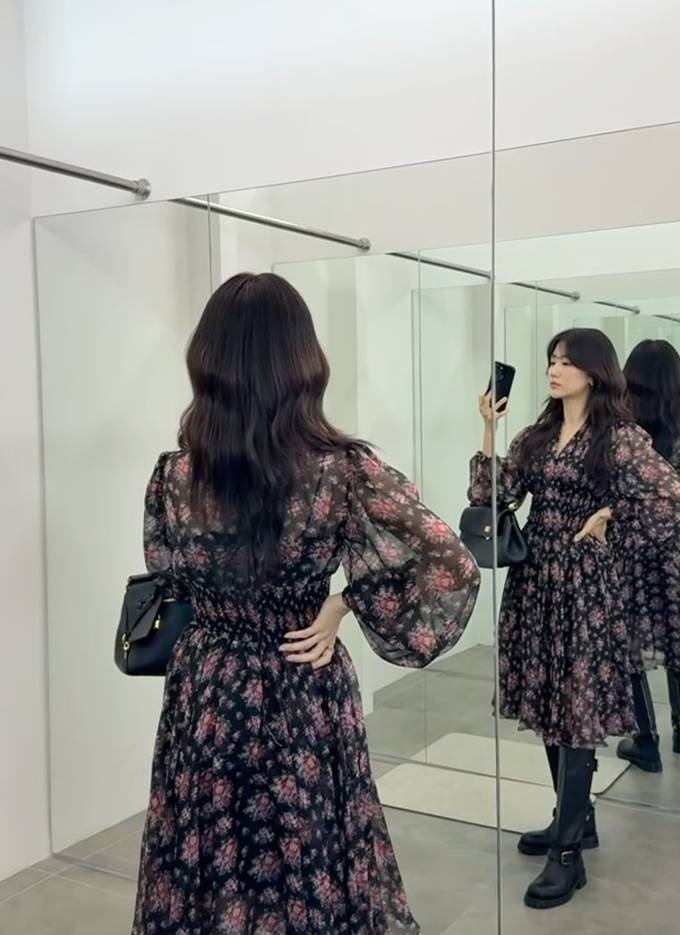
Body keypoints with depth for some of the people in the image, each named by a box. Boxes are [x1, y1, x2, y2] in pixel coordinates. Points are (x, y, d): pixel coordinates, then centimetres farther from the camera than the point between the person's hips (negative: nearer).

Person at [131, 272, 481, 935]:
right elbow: (450, 569, -17)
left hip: (205, 700, 2)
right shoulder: (341, 472, -20)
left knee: (205, 868, 21)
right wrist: (340, 604, -10)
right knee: (307, 866, 19)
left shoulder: (172, 476, -12)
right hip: (304, 705, -2)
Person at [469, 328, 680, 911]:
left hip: (586, 584, -6)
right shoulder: (536, 437, 9)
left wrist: (608, 515, -10)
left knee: (576, 712, -1)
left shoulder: (622, 438, -7)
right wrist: (489, 431, -5)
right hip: (535, 580, 6)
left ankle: (568, 853, 9)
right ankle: (577, 821, 31)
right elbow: (492, 496, 1)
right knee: (550, 708, 13)